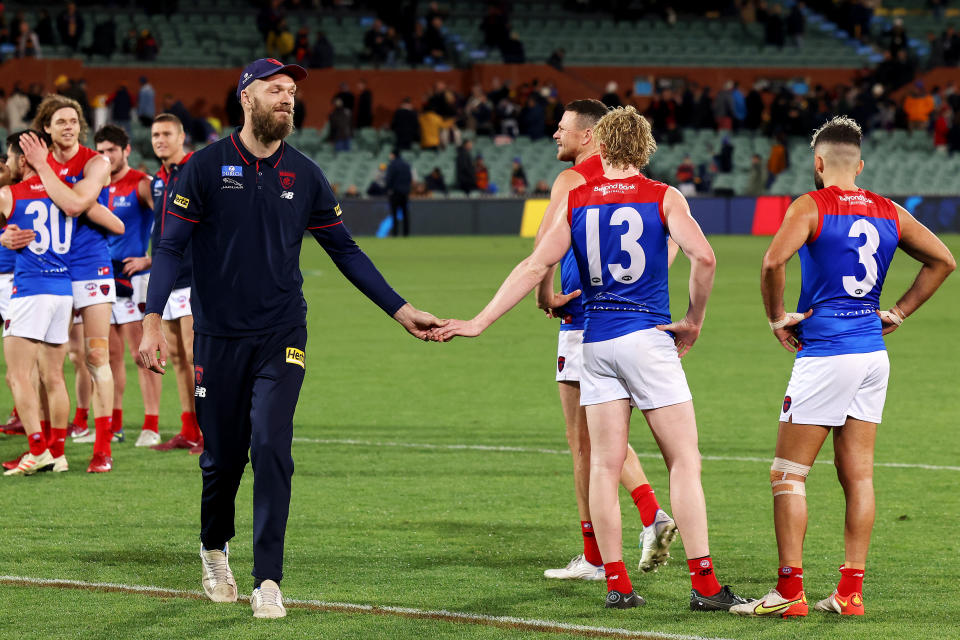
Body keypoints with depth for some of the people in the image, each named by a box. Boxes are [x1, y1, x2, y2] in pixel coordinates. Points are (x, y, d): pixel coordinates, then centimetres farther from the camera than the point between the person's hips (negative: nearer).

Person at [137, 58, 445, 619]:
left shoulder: (305, 175, 6)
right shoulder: (208, 167, -2)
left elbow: (345, 250, 12)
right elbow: (171, 246, -3)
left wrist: (401, 310, 8)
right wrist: (153, 321, -14)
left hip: (282, 335, 1)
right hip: (219, 336, -1)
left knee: (271, 450, -14)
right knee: (222, 458, 8)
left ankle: (269, 582, -13)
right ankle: (215, 550, 36)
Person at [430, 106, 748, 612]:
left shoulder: (575, 199, 5)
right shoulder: (663, 197, -1)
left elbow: (536, 267, -1)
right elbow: (703, 256, -15)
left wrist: (480, 322, 2)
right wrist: (694, 320, -2)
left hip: (596, 340, 3)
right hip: (649, 336, -3)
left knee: (604, 465, 5)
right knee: (684, 461, -1)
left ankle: (616, 583, 3)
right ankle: (703, 584, -6)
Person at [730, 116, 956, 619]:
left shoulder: (811, 206, -8)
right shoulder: (888, 213, 9)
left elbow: (774, 261, -24)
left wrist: (777, 318, -10)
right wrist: (898, 313, 16)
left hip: (824, 353, -6)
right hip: (874, 353, 6)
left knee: (788, 474, 0)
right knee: (858, 475, 8)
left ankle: (789, 591, -4)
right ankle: (850, 591, 8)